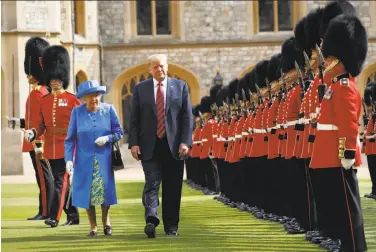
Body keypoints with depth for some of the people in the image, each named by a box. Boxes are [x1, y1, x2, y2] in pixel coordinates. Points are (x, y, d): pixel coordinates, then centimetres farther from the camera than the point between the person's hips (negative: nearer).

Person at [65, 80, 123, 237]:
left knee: (105, 190, -1)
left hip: (104, 159, 0)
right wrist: (69, 159, -11)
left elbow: (119, 132, 3)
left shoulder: (108, 110, -2)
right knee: (86, 191, 0)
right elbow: (70, 139, -2)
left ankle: (106, 221, 26)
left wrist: (107, 138, -17)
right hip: (84, 159, 0)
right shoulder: (77, 112, -4)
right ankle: (93, 227, 15)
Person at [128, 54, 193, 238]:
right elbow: (134, 118, 5)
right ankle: (151, 220, -23)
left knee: (172, 188, 5)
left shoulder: (180, 87, 6)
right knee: (152, 183, -12)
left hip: (174, 146, 1)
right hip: (149, 146, -1)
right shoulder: (140, 89, 6)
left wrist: (186, 142, -7)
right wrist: (134, 143, -5)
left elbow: (187, 117, 2)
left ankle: (171, 226, 13)